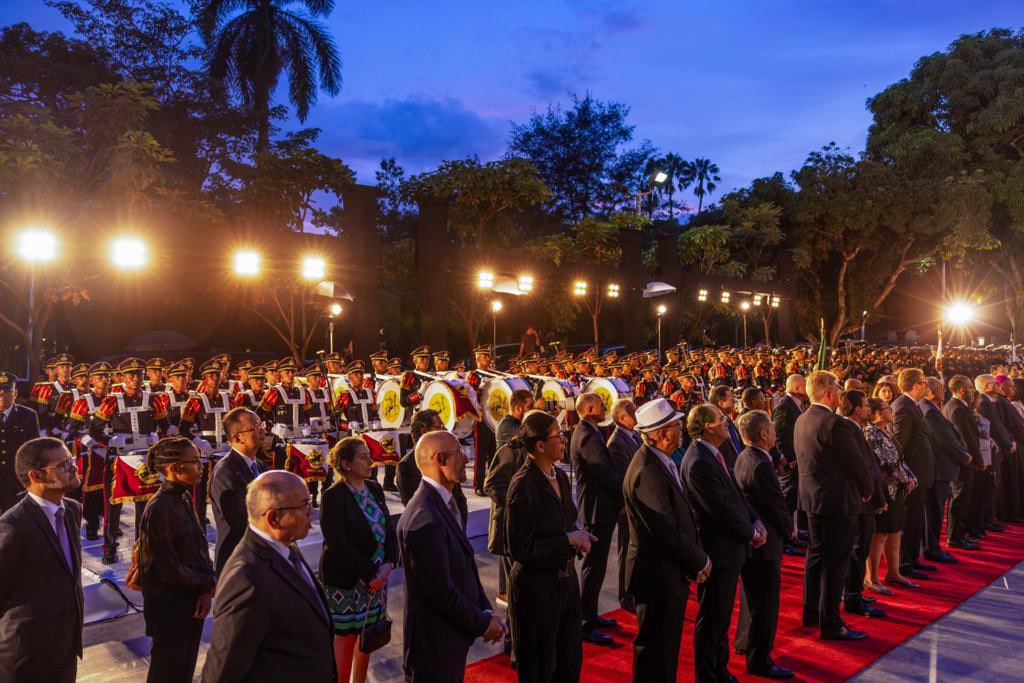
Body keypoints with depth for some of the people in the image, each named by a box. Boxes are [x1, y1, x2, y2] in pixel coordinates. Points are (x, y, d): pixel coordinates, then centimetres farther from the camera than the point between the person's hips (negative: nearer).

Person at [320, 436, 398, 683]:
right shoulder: (333, 496, -15)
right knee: (346, 637, 7)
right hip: (346, 580, -6)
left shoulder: (374, 488, 4)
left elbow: (389, 529, 6)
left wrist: (388, 565, -9)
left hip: (377, 576, 6)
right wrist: (370, 574, -16)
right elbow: (338, 545, -18)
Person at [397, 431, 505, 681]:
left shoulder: (445, 503, 4)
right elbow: (441, 592, -24)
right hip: (434, 649, -9)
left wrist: (486, 611, 0)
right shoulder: (425, 519, -27)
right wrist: (483, 623, -12)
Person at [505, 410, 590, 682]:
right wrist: (569, 540, -20)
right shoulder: (523, 485, -22)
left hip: (566, 580, 8)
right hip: (536, 586, -8)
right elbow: (521, 549, -22)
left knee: (571, 660, 22)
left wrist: (578, 536, -4)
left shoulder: (561, 477, 4)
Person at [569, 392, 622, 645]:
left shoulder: (587, 432, 12)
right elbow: (607, 474, -22)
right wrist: (625, 498, -8)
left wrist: (621, 496, 5)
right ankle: (587, 625, 4)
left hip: (596, 506, 11)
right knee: (594, 567, -3)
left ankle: (590, 614, 31)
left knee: (595, 566, 19)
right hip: (598, 509, -11)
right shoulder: (589, 436, -21)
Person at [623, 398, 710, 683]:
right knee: (655, 649, 7)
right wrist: (699, 561, -11)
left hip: (671, 573, 9)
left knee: (667, 646, 22)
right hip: (659, 575, -9)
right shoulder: (648, 471, -27)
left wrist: (695, 558, 2)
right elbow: (666, 531, -26)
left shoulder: (659, 462, 4)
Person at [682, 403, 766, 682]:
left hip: (730, 548, 10)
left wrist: (755, 520, -2)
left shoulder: (712, 455, 7)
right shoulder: (699, 462, -25)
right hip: (718, 551, -10)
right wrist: (751, 533, -11)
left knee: (721, 617, 22)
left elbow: (735, 494, 12)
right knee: (711, 620, 6)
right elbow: (721, 509, -24)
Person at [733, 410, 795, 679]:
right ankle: (759, 660, 14)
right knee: (765, 602, 2)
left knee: (752, 595, 25)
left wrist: (784, 524, 9)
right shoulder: (761, 465, -26)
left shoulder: (743, 458, 5)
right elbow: (777, 504, -19)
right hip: (764, 542, -10)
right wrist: (790, 528, -1)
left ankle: (745, 642, 41)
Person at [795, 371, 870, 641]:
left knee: (816, 555, 19)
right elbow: (856, 463, -15)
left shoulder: (801, 421, 5)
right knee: (835, 562, 0)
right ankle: (830, 624, 8)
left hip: (811, 498, 9)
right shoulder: (835, 424, -21)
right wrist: (866, 492, 4)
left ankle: (811, 612, 30)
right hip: (838, 501, -9)